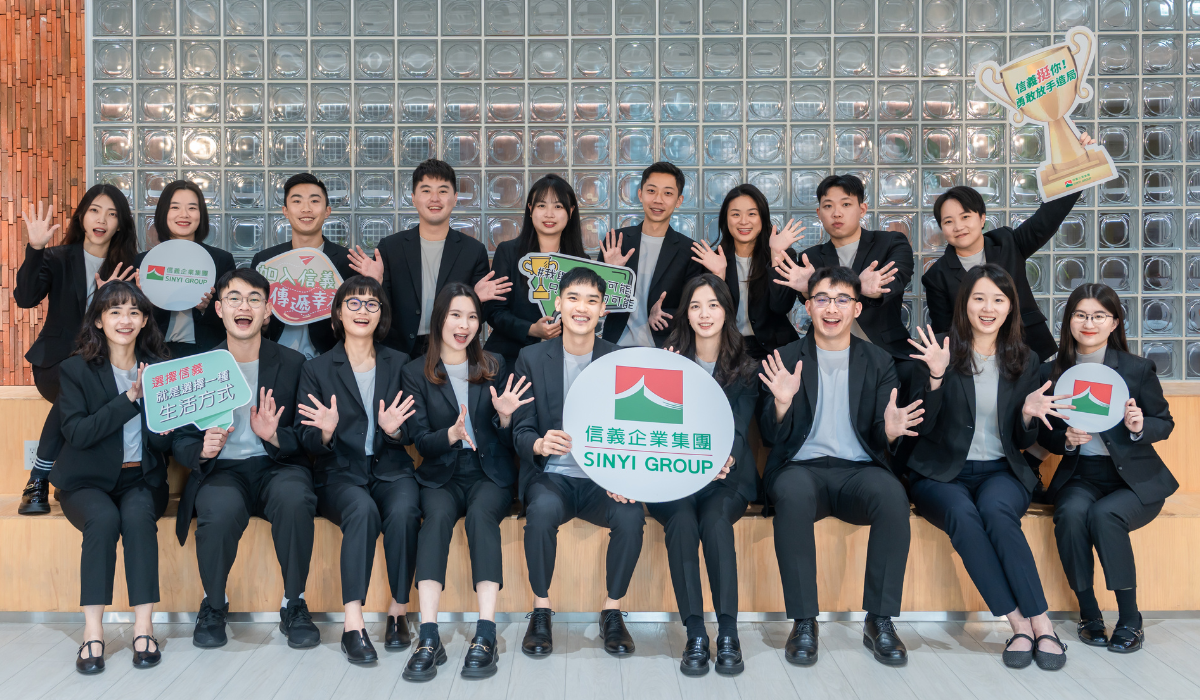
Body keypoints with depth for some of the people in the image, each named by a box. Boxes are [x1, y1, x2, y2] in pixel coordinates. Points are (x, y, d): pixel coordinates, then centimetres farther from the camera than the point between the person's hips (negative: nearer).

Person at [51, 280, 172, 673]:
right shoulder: (76, 369, 2)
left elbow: (167, 442, 3)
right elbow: (76, 433, -13)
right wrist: (129, 399, -20)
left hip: (142, 479, 1)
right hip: (88, 481, -1)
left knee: (138, 516, -31)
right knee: (103, 518, -32)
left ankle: (143, 628, -30)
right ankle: (93, 632, -29)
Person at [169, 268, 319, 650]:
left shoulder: (292, 363, 5)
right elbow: (180, 442, 8)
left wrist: (274, 436, -20)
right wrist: (202, 449, -16)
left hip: (277, 466, 0)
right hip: (220, 470, 0)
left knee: (294, 498, -35)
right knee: (221, 510, -34)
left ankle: (293, 605, -13)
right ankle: (213, 605, -4)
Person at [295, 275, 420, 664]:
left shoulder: (400, 364, 13)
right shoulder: (316, 369, 9)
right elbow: (305, 439, 4)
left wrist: (395, 429, -14)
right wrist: (325, 432, -19)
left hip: (390, 468, 1)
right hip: (340, 474, -1)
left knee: (404, 511, -32)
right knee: (363, 509, -35)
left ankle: (398, 613, -20)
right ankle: (353, 625, -37)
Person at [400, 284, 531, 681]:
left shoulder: (494, 368, 11)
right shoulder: (416, 373, 7)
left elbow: (509, 443, 10)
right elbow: (420, 440, 0)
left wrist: (504, 416, -13)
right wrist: (451, 434, -21)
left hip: (489, 473, 0)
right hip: (442, 475, 0)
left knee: (481, 514, -32)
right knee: (437, 515, -33)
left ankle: (486, 636, -41)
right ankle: (429, 637, -41)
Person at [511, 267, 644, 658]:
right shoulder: (532, 359, 2)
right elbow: (521, 431, 0)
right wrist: (540, 444, -25)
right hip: (553, 476, -1)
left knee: (632, 516, -30)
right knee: (542, 509, -34)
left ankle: (612, 611, -8)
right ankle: (541, 610, -13)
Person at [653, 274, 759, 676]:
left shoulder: (744, 369, 7)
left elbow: (740, 428, -5)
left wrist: (725, 459, -25)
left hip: (727, 477, 0)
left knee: (715, 519, -32)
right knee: (682, 522, -31)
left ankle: (728, 633, -28)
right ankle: (695, 635, -28)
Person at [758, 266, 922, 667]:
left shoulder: (878, 363, 14)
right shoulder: (784, 360, 10)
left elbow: (878, 443, 8)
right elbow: (771, 438, 4)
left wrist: (889, 432, -16)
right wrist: (782, 403, -17)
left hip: (857, 469, 1)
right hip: (802, 467, -1)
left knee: (893, 495, -33)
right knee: (794, 494, -37)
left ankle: (880, 622, -21)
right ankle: (803, 623, -26)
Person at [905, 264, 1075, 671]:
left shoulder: (1024, 361, 10)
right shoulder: (940, 351, 0)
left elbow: (1023, 442, 12)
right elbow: (922, 426, -5)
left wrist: (1029, 414, -10)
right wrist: (936, 377, -20)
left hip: (1000, 471, 2)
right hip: (940, 473, -1)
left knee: (996, 510, -33)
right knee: (962, 515, -34)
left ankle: (1041, 625, -31)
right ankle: (1021, 624, -30)